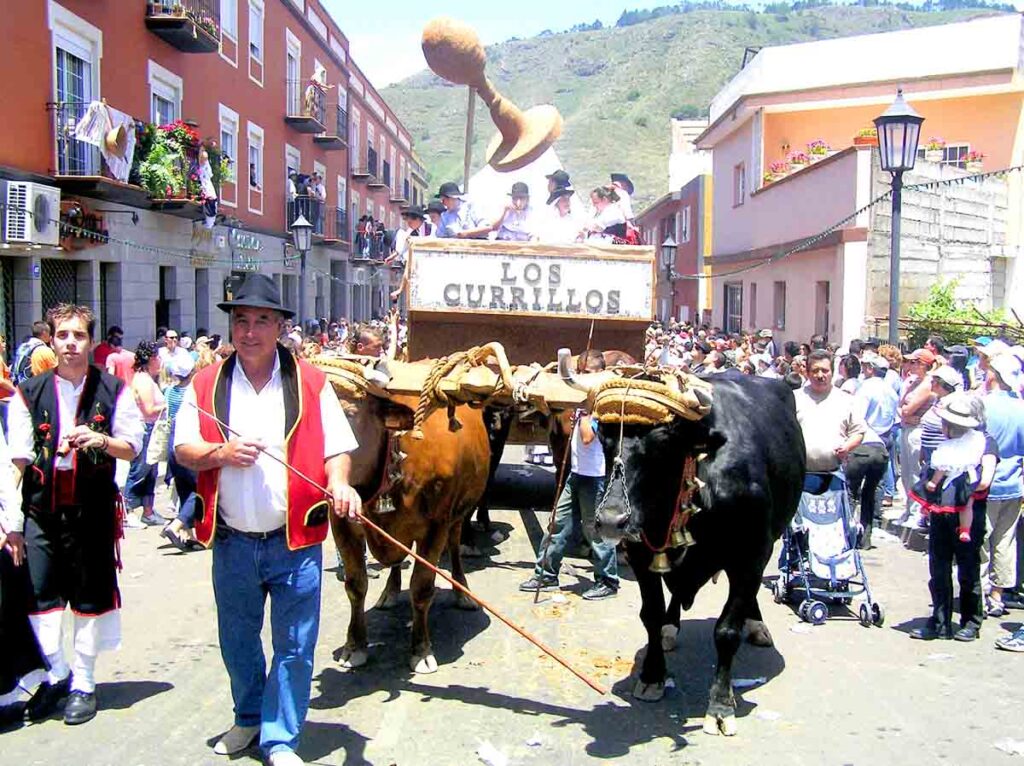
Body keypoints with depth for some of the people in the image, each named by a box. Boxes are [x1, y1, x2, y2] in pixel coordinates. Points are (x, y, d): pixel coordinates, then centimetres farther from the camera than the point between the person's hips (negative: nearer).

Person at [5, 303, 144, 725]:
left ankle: (83, 683, 21)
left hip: (93, 508, -1)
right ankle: (57, 674, 23)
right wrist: (13, 521, -3)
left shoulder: (113, 391, 2)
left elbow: (132, 448, 5)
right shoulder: (30, 394, 4)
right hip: (41, 510, 1)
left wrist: (102, 440, -17)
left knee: (91, 597, 6)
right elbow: (18, 460, 1)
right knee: (40, 595, 2)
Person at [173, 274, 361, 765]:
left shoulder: (311, 384, 0)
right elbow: (182, 449, 4)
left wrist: (338, 481, -22)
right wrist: (221, 453, -16)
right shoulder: (206, 385, 4)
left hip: (296, 542, -2)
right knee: (237, 640, 18)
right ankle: (248, 719, 40)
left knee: (295, 644, 2)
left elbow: (337, 447, -1)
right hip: (232, 542, 2)